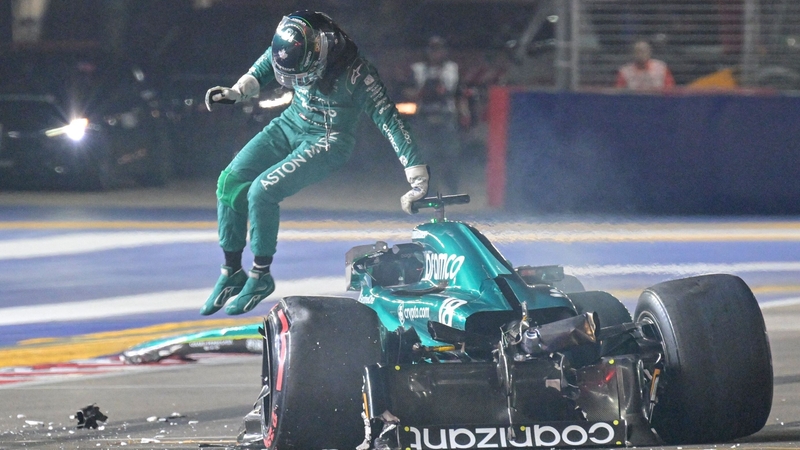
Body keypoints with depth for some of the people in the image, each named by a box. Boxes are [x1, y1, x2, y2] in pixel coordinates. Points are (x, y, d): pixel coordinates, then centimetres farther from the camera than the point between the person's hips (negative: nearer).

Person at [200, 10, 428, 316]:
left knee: (262, 190, -22)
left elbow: (389, 119, -27)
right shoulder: (290, 47, -15)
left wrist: (418, 177, -28)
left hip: (328, 141, -6)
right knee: (230, 181, -8)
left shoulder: (354, 73, -30)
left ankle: (260, 276, -4)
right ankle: (232, 272, 6)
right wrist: (236, 92, -7)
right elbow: (261, 72, 9)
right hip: (290, 124, 6)